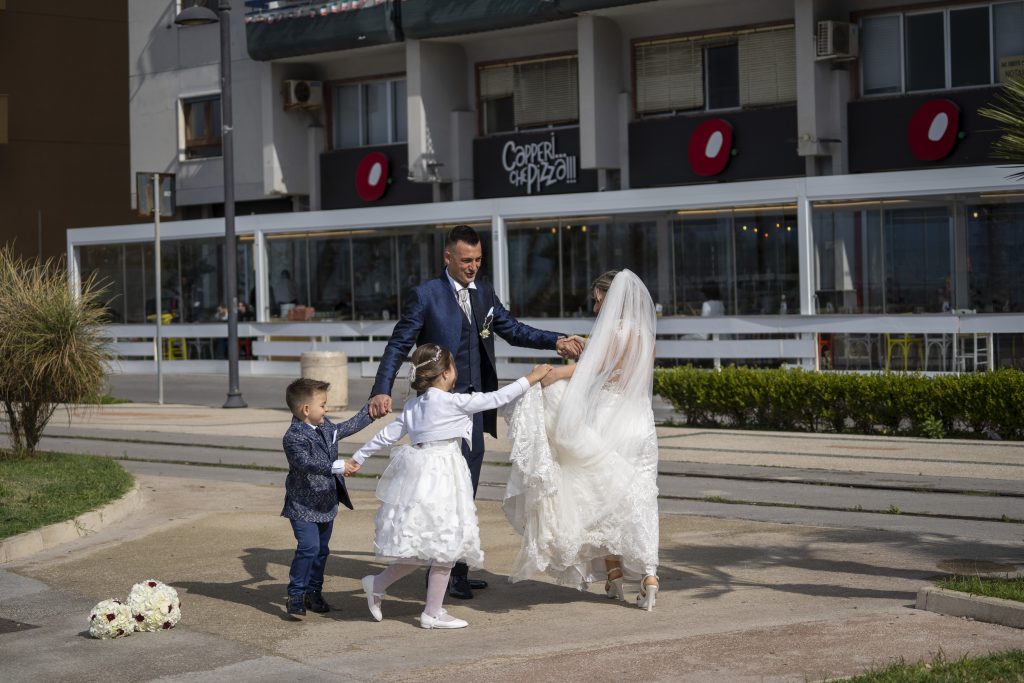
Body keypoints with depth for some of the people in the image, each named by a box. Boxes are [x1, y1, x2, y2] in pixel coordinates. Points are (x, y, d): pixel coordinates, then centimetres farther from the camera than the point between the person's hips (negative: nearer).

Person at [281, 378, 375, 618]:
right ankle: (295, 595, -8)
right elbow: (307, 463, -37)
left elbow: (347, 428, 27)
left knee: (321, 549, 14)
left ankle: (313, 592, 26)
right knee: (309, 547, -17)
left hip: (326, 503, 8)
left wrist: (369, 412, 30)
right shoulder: (294, 437, -22)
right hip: (303, 505, -8)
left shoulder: (325, 427, 7)